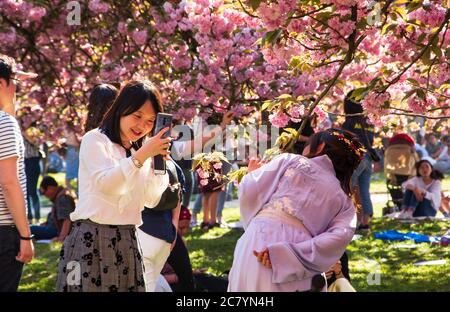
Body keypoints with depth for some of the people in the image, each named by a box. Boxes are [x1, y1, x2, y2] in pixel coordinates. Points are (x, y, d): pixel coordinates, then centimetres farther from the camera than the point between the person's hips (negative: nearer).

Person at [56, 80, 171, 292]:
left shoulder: (141, 149, 15)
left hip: (127, 241, 5)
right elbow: (105, 183, -17)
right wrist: (142, 155, -21)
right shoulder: (95, 140, -1)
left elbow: (151, 201, 10)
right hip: (92, 240, -5)